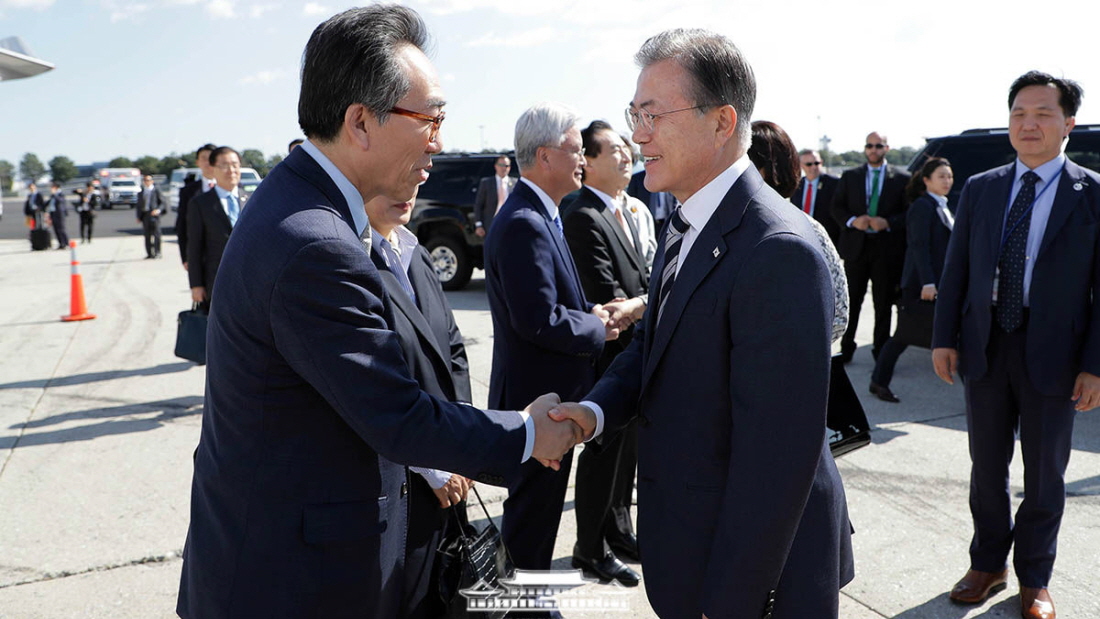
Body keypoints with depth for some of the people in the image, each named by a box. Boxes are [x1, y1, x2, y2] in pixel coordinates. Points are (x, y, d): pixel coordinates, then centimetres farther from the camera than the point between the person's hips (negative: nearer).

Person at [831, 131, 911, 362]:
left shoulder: (901, 178, 3)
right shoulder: (849, 176, 8)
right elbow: (837, 207, 6)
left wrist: (888, 223, -16)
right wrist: (852, 221, -12)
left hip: (887, 247, -1)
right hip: (855, 246, 1)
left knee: (884, 304, 6)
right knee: (851, 301, 6)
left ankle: (880, 352, 17)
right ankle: (846, 349, 17)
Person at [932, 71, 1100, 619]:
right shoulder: (979, 189, 4)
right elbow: (956, 270, 6)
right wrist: (944, 338, 1)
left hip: (1052, 355, -2)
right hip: (985, 348, 2)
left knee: (1044, 474, 12)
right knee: (987, 466, 14)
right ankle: (988, 564, 32)